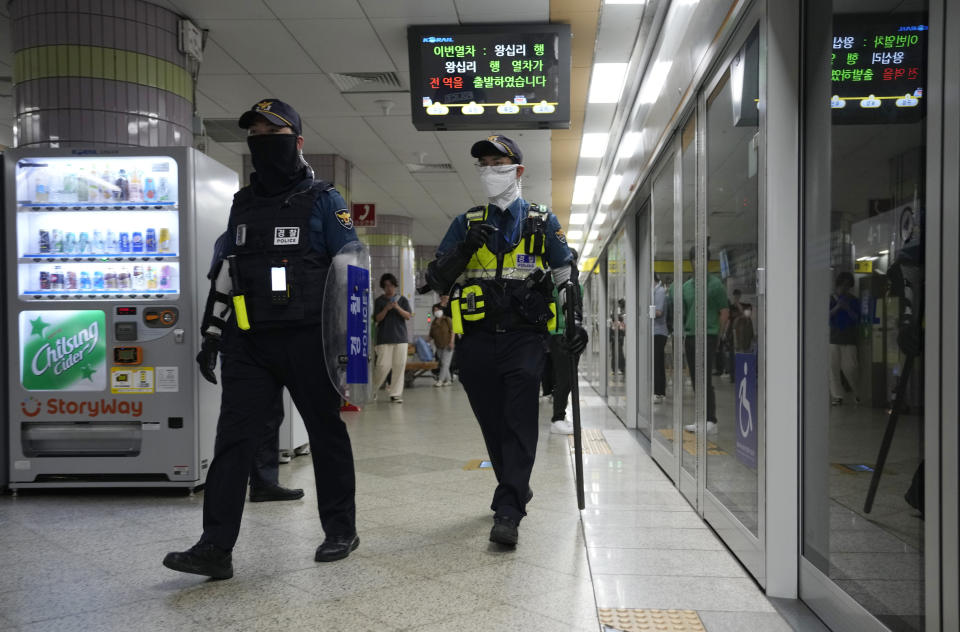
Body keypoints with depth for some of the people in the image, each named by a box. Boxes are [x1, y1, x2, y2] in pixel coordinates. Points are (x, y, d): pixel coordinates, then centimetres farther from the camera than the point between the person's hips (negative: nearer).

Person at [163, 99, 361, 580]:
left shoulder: (323, 200, 1)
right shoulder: (243, 203, 16)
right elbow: (225, 271, 20)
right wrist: (212, 331, 16)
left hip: (306, 340, -4)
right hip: (248, 342, 5)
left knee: (326, 432, 6)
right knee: (233, 437, -2)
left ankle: (341, 530, 21)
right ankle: (216, 547, 1)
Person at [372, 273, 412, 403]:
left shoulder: (402, 299, 10)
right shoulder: (379, 301, 7)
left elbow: (408, 316, 2)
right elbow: (377, 318, 0)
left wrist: (397, 308, -14)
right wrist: (386, 309, -16)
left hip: (400, 337, 2)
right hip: (384, 338, -2)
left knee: (399, 365, -2)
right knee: (384, 366, -8)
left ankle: (396, 394, 5)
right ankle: (371, 391, 10)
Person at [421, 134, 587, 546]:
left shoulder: (542, 223, 9)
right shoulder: (466, 224, 13)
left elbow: (565, 277, 14)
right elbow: (436, 281, 8)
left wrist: (575, 323, 2)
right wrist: (463, 250, -9)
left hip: (524, 340, -2)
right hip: (477, 342, 3)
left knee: (520, 425, -9)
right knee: (492, 424, 11)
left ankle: (507, 512, -10)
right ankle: (517, 489, 31)